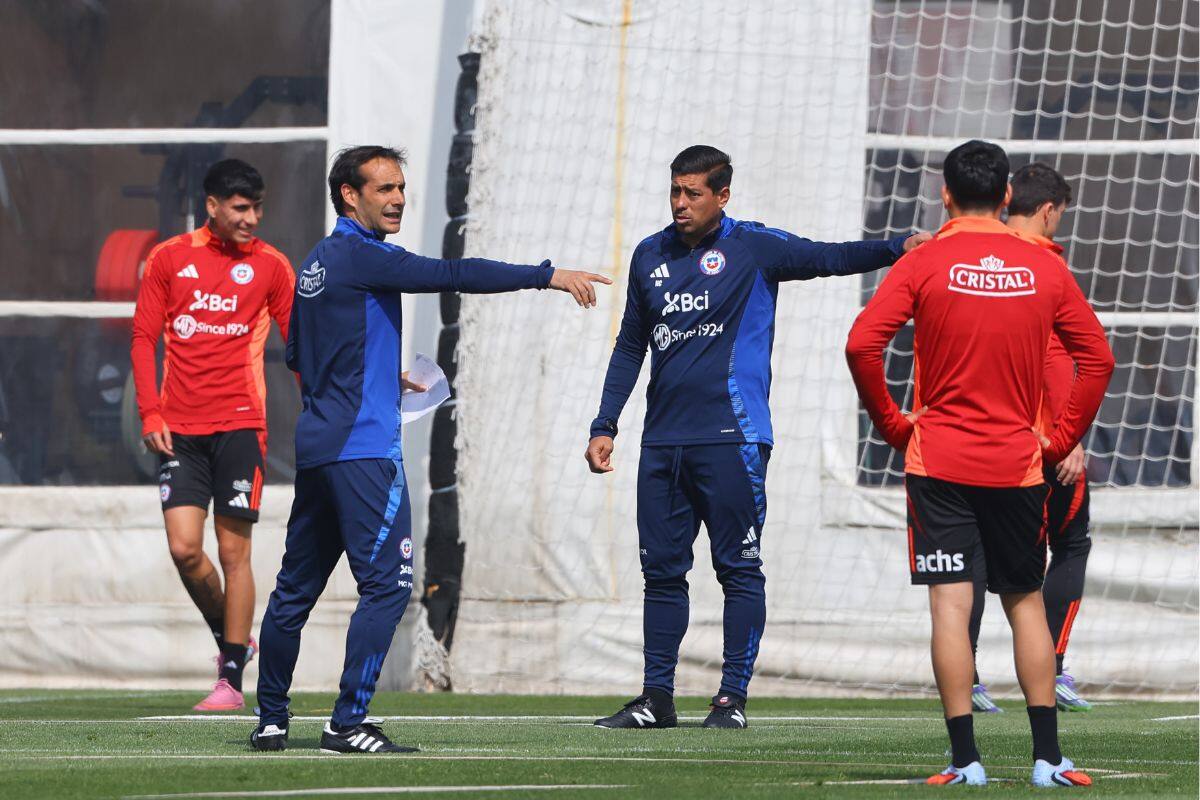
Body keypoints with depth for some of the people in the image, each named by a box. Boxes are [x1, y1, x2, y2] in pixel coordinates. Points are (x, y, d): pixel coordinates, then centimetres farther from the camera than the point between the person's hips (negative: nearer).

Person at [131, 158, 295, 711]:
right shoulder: (169, 258, 6)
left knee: (233, 550, -4)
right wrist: (150, 413, -3)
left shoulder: (270, 266, 4)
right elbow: (144, 338, 7)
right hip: (180, 429, 1)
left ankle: (231, 678, 1)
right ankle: (231, 638, 19)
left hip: (240, 426, -1)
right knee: (184, 548, -7)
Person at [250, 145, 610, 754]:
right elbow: (451, 274, -19)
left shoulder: (319, 261, 17)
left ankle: (270, 721, 18)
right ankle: (348, 722, -14)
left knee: (296, 586, 13)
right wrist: (548, 277, -20)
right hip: (363, 448, -10)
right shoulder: (359, 255, -11)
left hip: (315, 447, 10)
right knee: (387, 582, -10)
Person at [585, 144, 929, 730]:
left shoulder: (754, 248, -1)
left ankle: (733, 696, 0)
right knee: (662, 569, 7)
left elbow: (828, 259, -12)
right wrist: (605, 426, 17)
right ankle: (656, 698, 12)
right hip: (663, 439, 5)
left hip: (731, 437, -5)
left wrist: (899, 249, -29)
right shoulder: (650, 256, 14)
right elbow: (631, 346, 21)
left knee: (738, 569, -3)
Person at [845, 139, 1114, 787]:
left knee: (950, 602, -2)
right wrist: (1062, 440, 10)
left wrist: (891, 423, -1)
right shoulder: (1044, 268, 2)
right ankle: (1048, 756, 8)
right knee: (1026, 601, 12)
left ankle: (964, 758, -7)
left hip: (939, 461, -2)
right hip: (1017, 461, 2)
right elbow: (1098, 358, 3)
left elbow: (862, 344, -13)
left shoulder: (924, 264, -5)